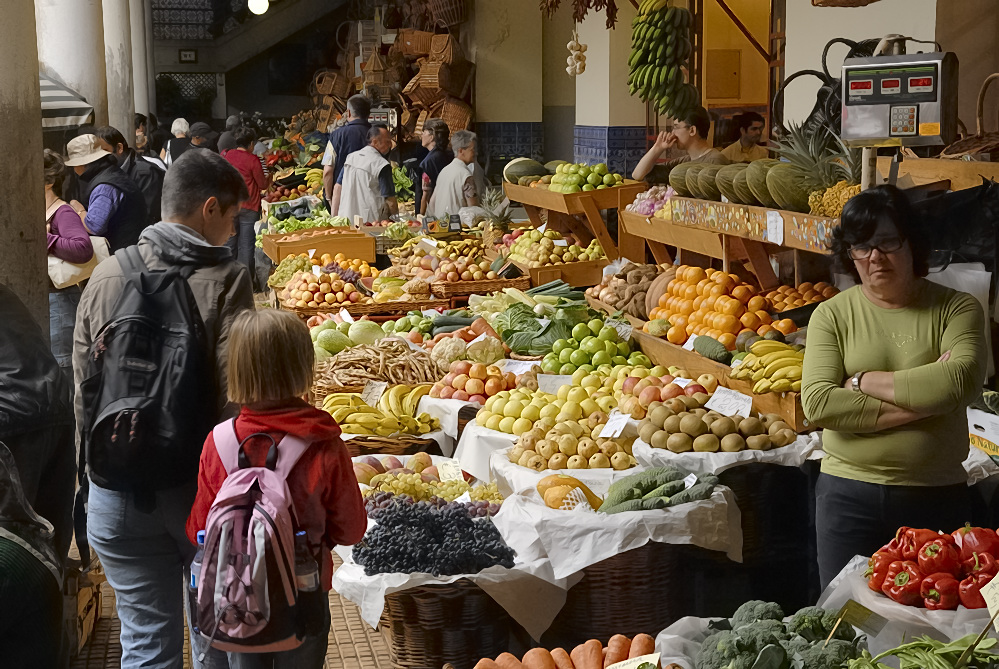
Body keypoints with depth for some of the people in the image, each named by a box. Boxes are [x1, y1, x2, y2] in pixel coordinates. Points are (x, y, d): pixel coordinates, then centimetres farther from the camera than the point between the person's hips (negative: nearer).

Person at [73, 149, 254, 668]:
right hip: (200, 484, -2)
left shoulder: (107, 276, -2)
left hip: (117, 491, 2)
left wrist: (96, 469, 14)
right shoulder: (224, 280, -12)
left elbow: (82, 390, 2)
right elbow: (235, 393, -17)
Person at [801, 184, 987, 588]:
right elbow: (818, 403, -13)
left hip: (937, 498, 0)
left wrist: (864, 381, -12)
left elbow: (961, 383, -18)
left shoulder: (956, 309, 0)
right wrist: (920, 400, -15)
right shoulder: (832, 315, 1)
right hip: (849, 496, 1)